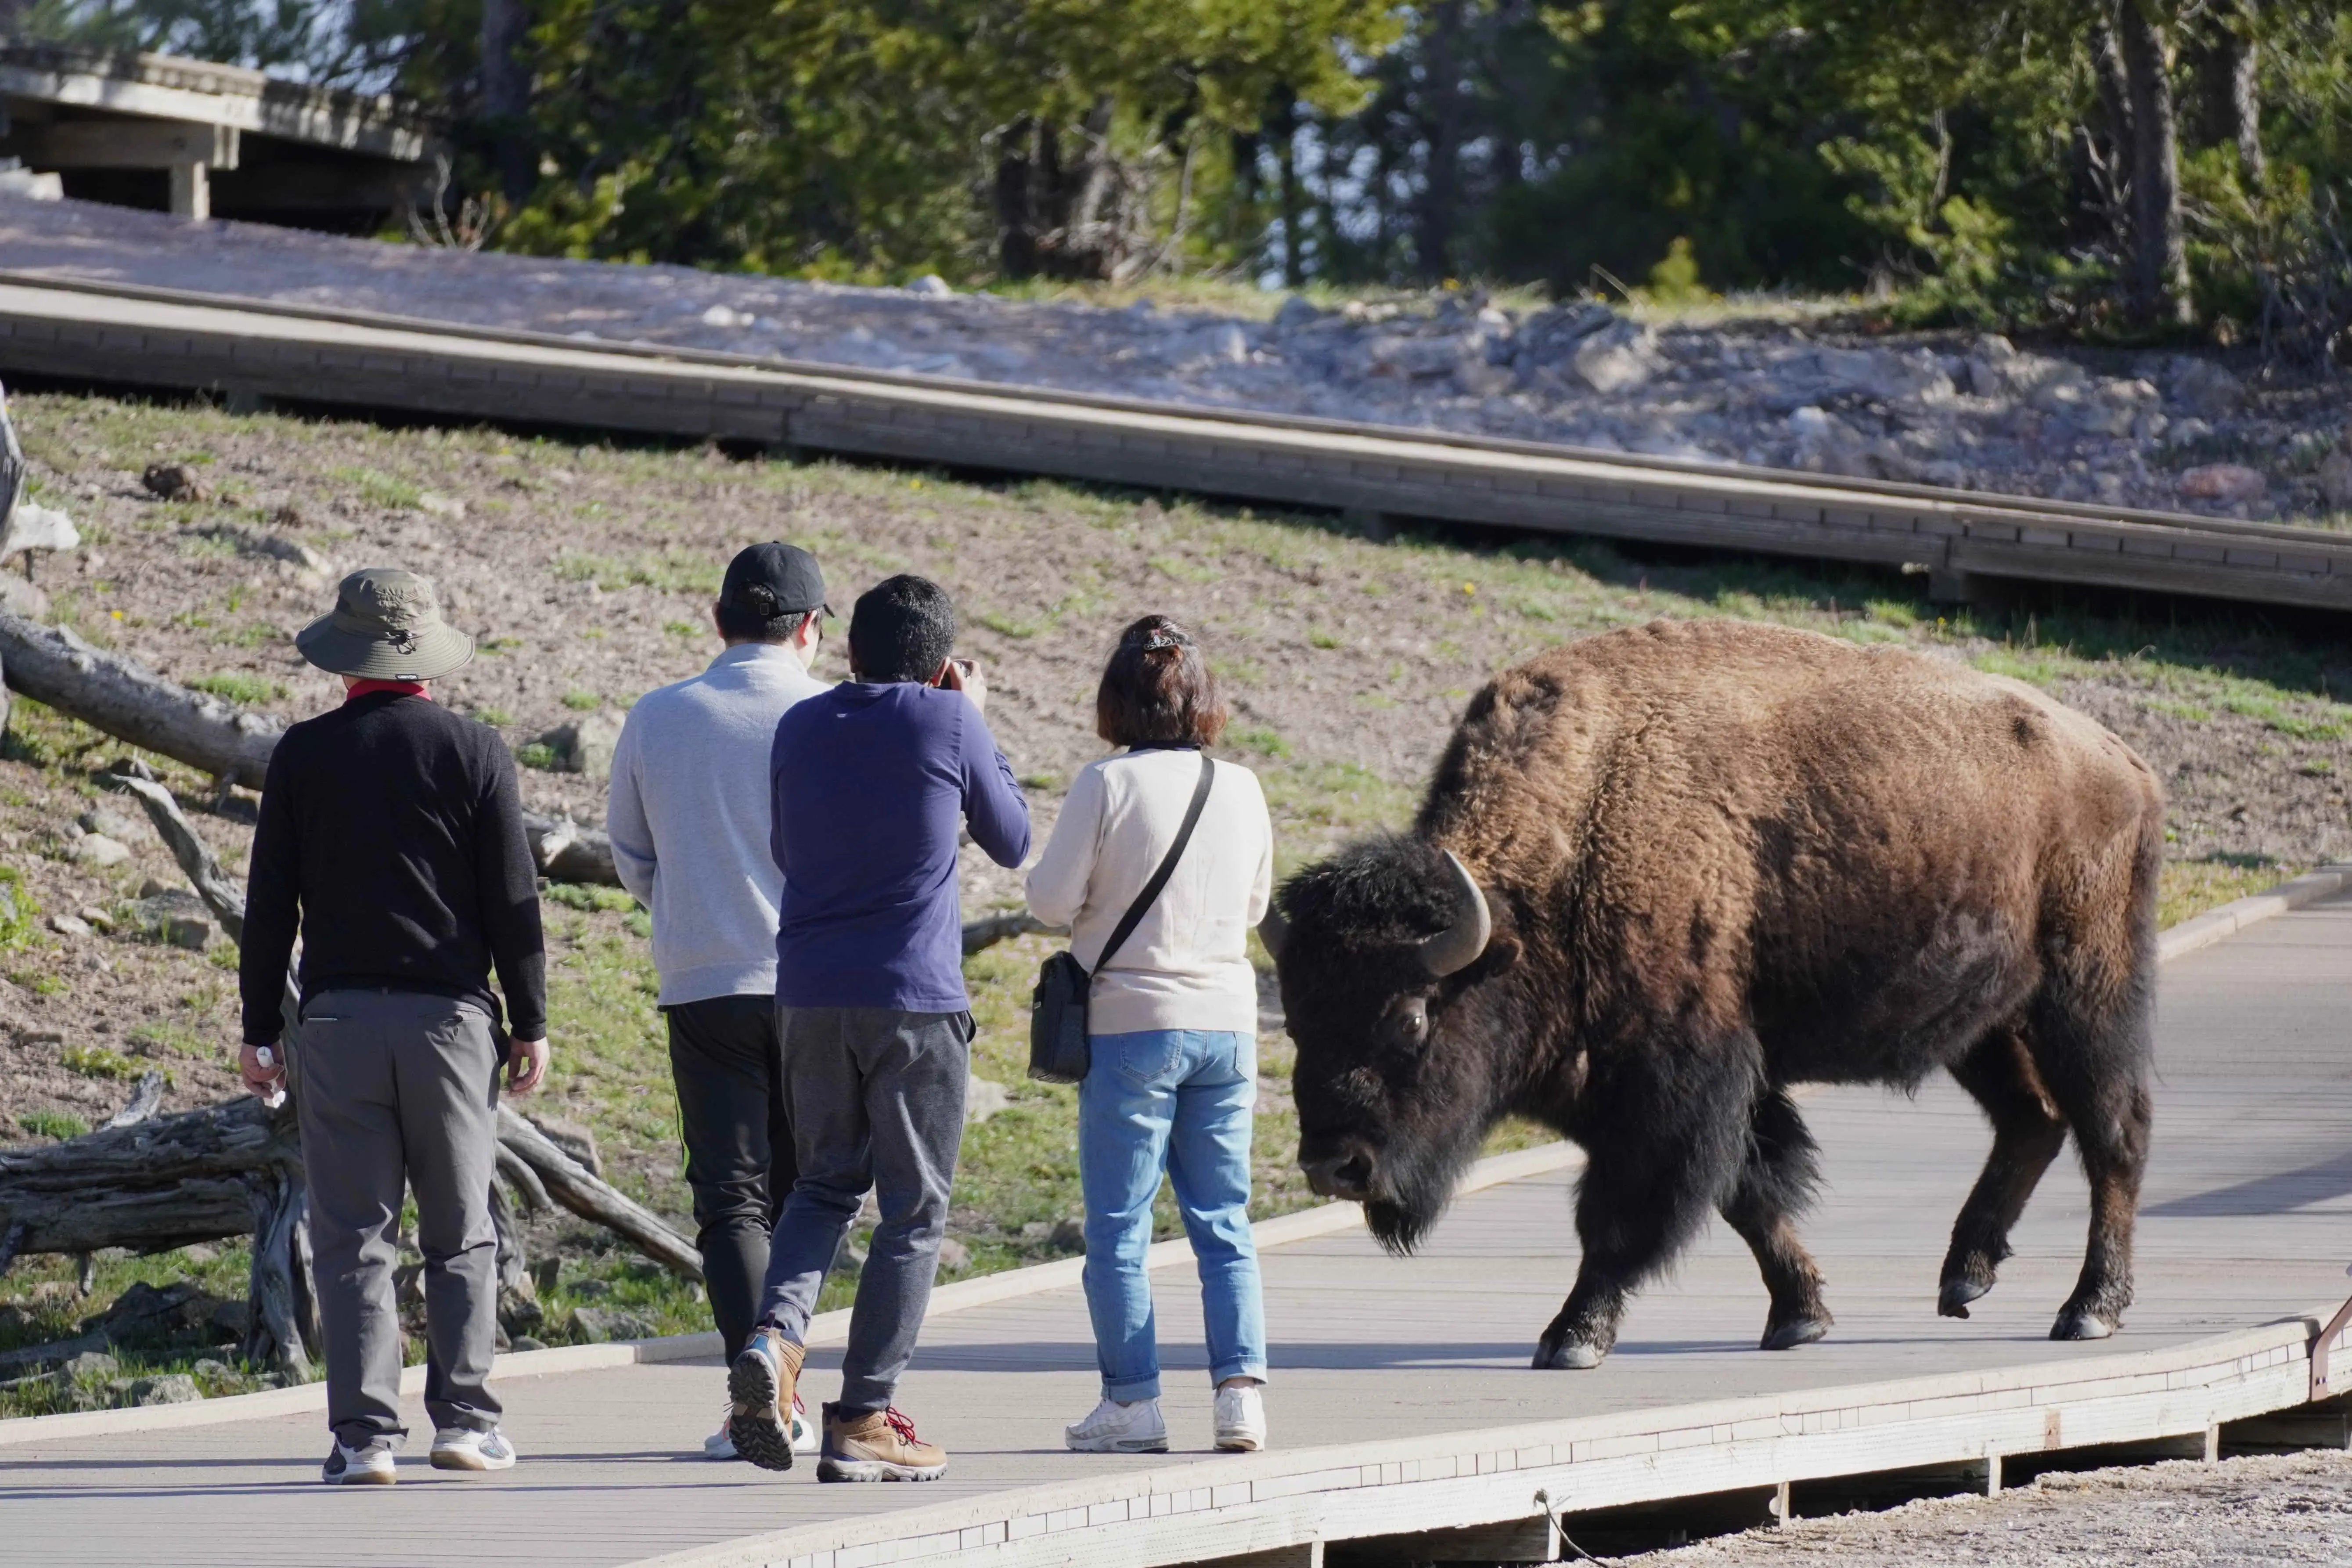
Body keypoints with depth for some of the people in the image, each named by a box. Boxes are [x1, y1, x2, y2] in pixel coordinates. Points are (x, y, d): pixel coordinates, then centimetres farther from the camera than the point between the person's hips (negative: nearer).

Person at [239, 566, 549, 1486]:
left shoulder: (303, 755, 0)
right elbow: (513, 900, -1)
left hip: (339, 1019, 0)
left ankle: (365, 1434, -5)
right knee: (460, 1233, 10)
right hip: (450, 1015, 0)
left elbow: (269, 903, 1)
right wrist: (530, 1023, 6)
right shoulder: (475, 752, -1)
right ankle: (464, 1418, 5)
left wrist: (260, 1030, 7)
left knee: (352, 1237, 1)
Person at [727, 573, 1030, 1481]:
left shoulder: (800, 729, 7)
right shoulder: (949, 724, -4)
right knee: (913, 1210, 4)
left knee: (826, 1182, 18)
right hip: (916, 998, -4)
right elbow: (1012, 843, 10)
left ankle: (777, 1333, -9)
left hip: (809, 995, 4)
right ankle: (864, 1419, 0)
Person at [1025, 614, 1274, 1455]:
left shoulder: (1108, 786, -12)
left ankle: (1133, 1400, 3)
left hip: (1131, 1024, -4)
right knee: (1223, 1221, 10)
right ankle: (1240, 1389, 2)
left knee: (1117, 1225, 4)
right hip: (1226, 1023, 4)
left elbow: (1051, 899, -9)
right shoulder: (1241, 789, 2)